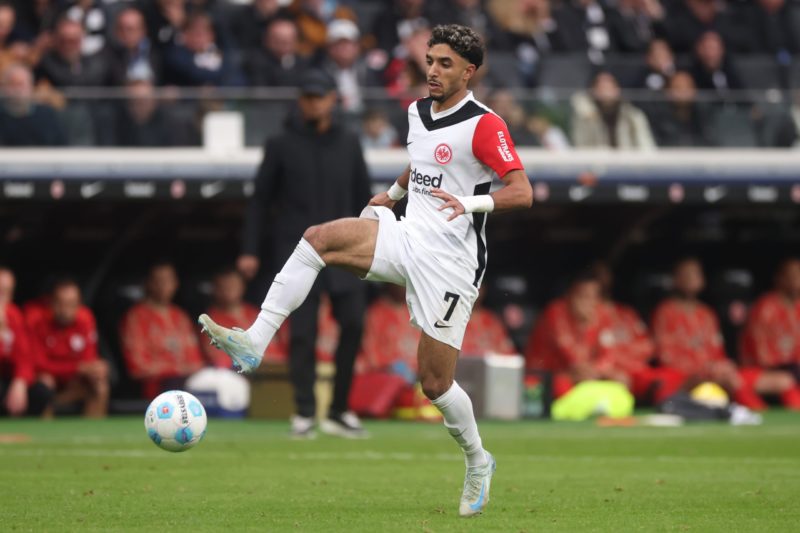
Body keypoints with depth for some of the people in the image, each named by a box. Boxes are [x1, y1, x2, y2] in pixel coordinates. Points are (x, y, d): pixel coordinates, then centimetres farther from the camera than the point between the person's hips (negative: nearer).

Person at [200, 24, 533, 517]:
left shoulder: (483, 125, -12)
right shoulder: (418, 112, 12)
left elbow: (522, 192, -20)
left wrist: (472, 203, -34)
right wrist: (393, 194, 31)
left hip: (450, 263, -6)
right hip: (407, 239, 6)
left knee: (435, 383, -3)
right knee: (320, 237, -20)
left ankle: (478, 463, 25)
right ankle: (254, 343, -25)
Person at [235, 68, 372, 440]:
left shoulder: (348, 144, 10)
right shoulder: (282, 145, 3)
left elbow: (363, 197, 15)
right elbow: (260, 199, 3)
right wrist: (250, 250, -3)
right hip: (297, 248, -2)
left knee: (353, 323, -7)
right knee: (302, 332, -7)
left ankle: (339, 411, 4)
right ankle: (304, 413, 1)